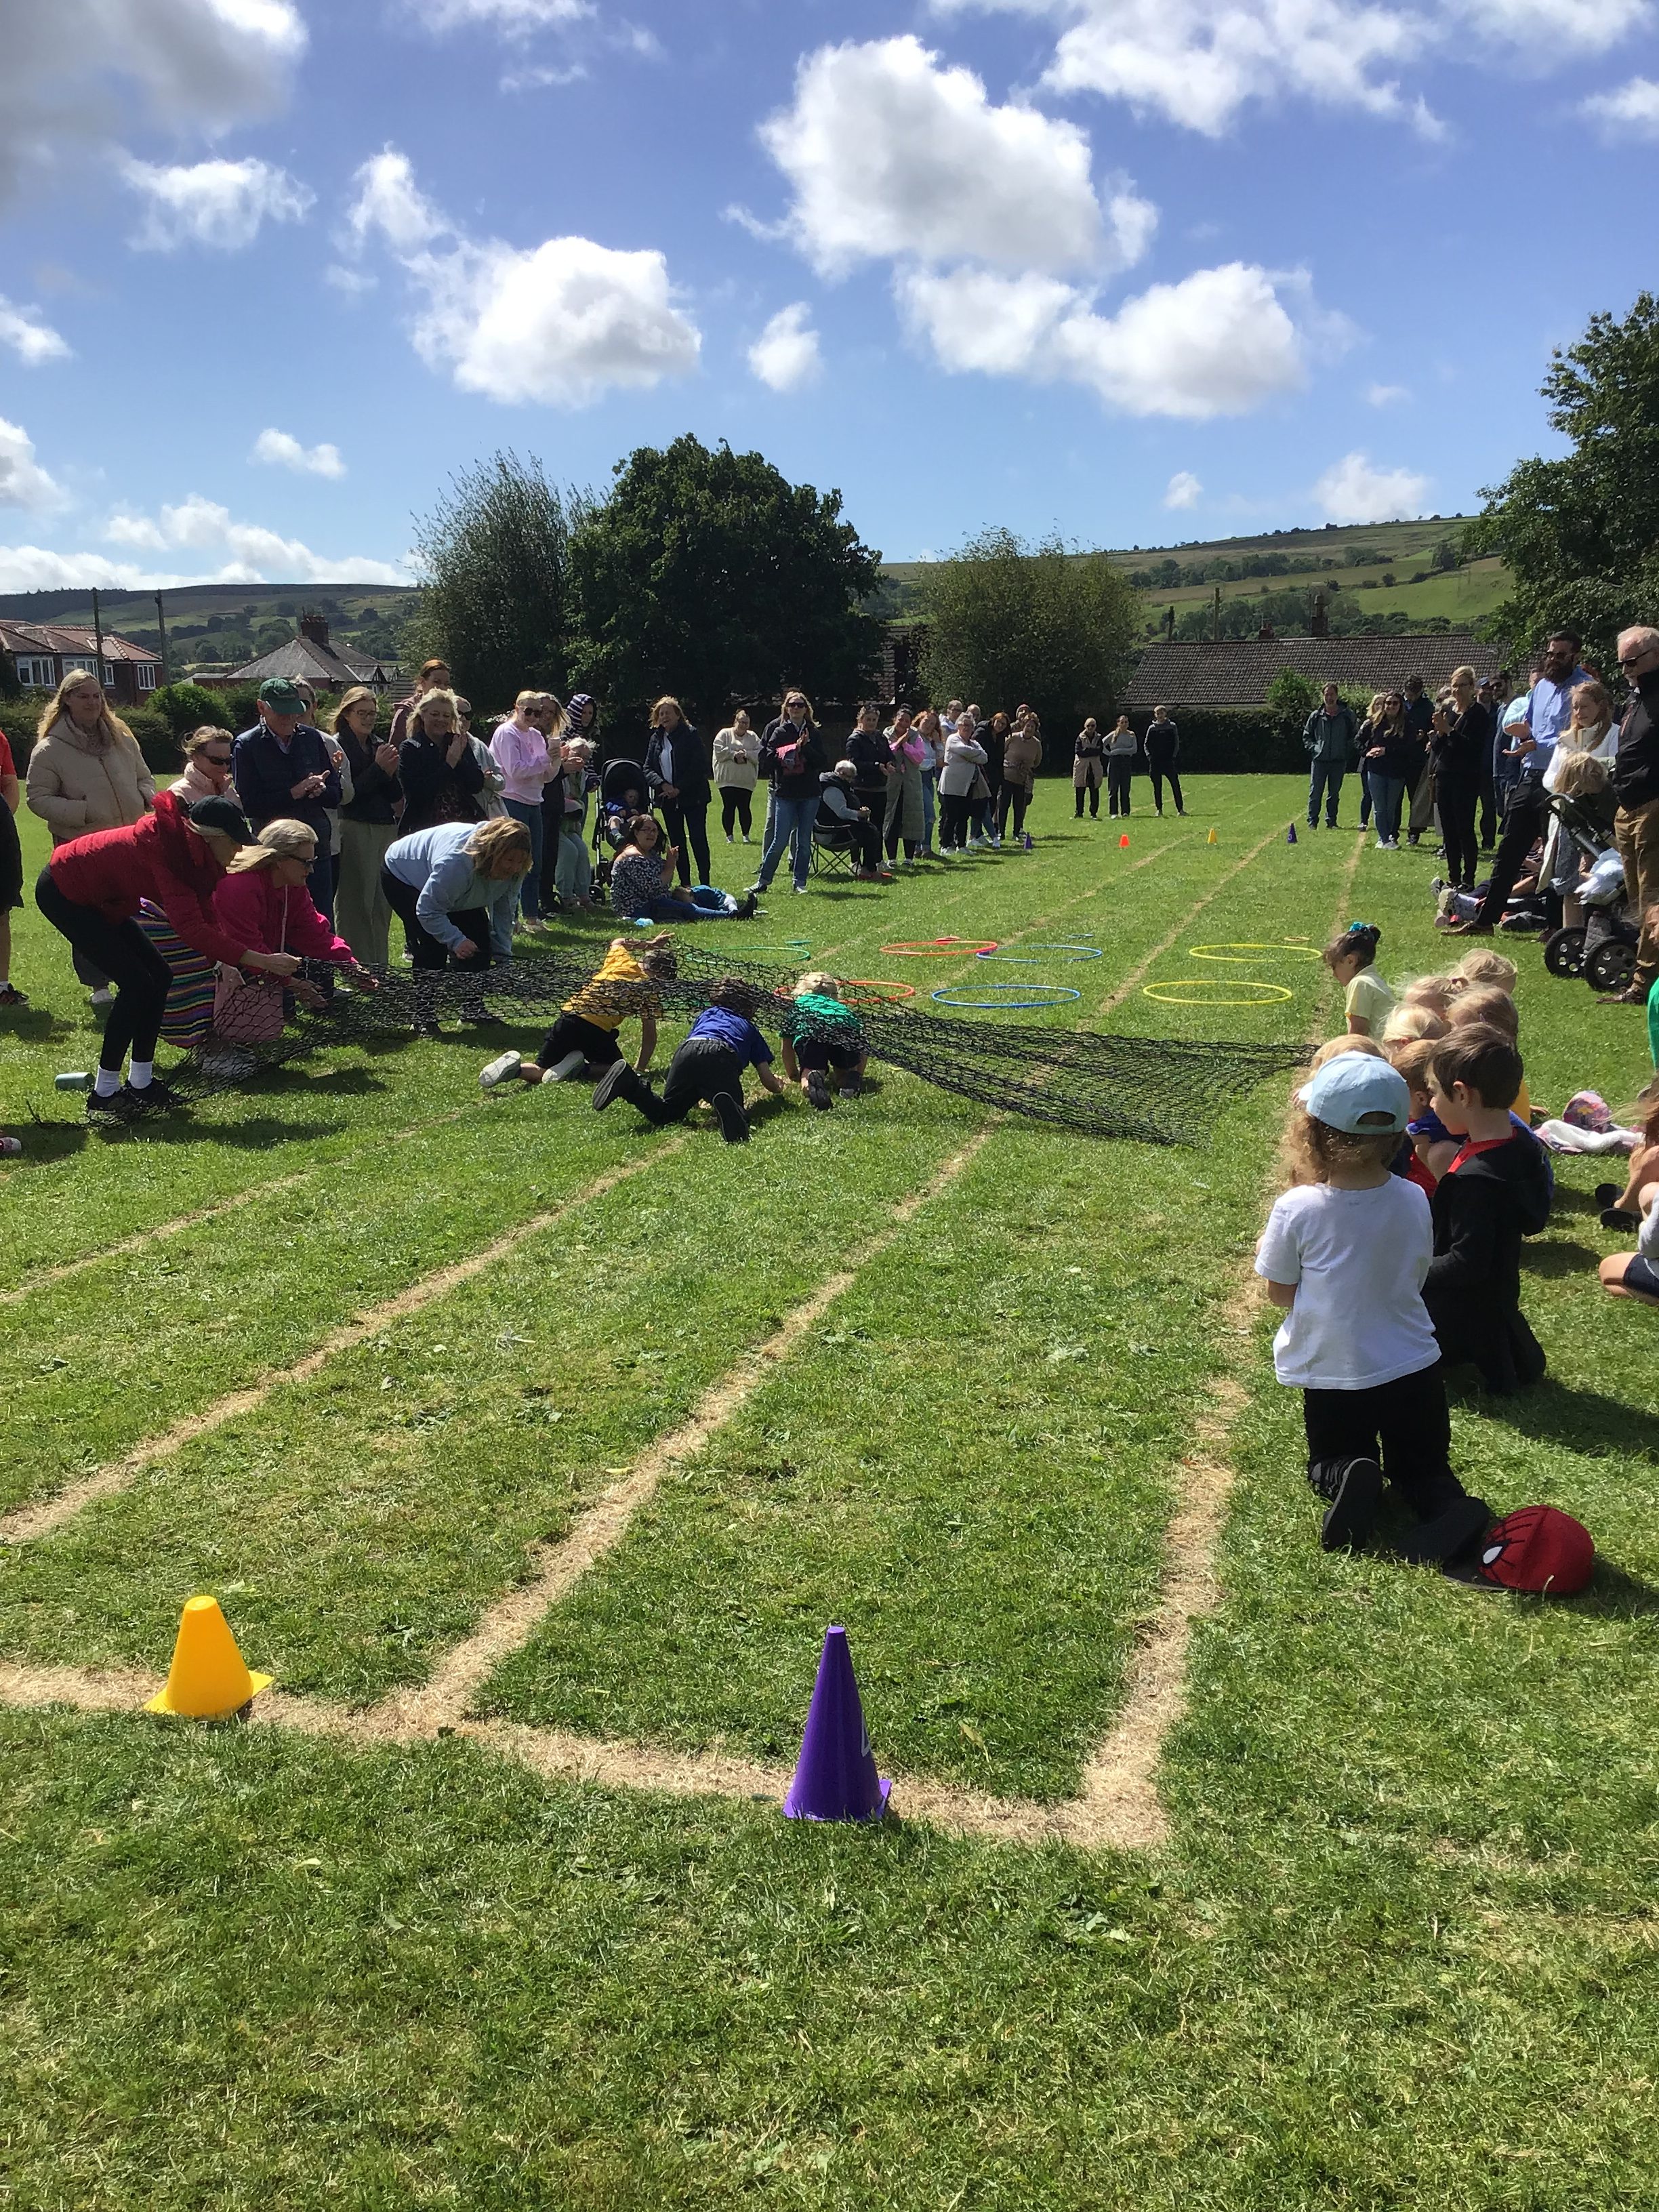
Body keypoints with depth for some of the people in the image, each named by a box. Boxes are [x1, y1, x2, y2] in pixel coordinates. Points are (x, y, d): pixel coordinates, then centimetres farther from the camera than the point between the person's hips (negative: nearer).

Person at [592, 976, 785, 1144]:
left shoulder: (706, 1014, 42)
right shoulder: (750, 1028, 36)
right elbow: (768, 1081, 33)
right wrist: (778, 1089, 58)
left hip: (687, 1052, 3)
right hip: (722, 1058, -3)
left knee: (663, 1114, 8)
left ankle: (630, 1084, -18)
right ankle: (725, 1105, -42)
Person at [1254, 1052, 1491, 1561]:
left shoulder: (1296, 1210, -21)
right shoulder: (1414, 1200, -9)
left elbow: (1280, 1293, -7)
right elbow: (1416, 1276, 6)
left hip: (1334, 1375, -2)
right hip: (1413, 1367, 2)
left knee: (1329, 1460, 23)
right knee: (1422, 1466, 21)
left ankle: (1344, 1481, -12)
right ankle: (1447, 1504, -12)